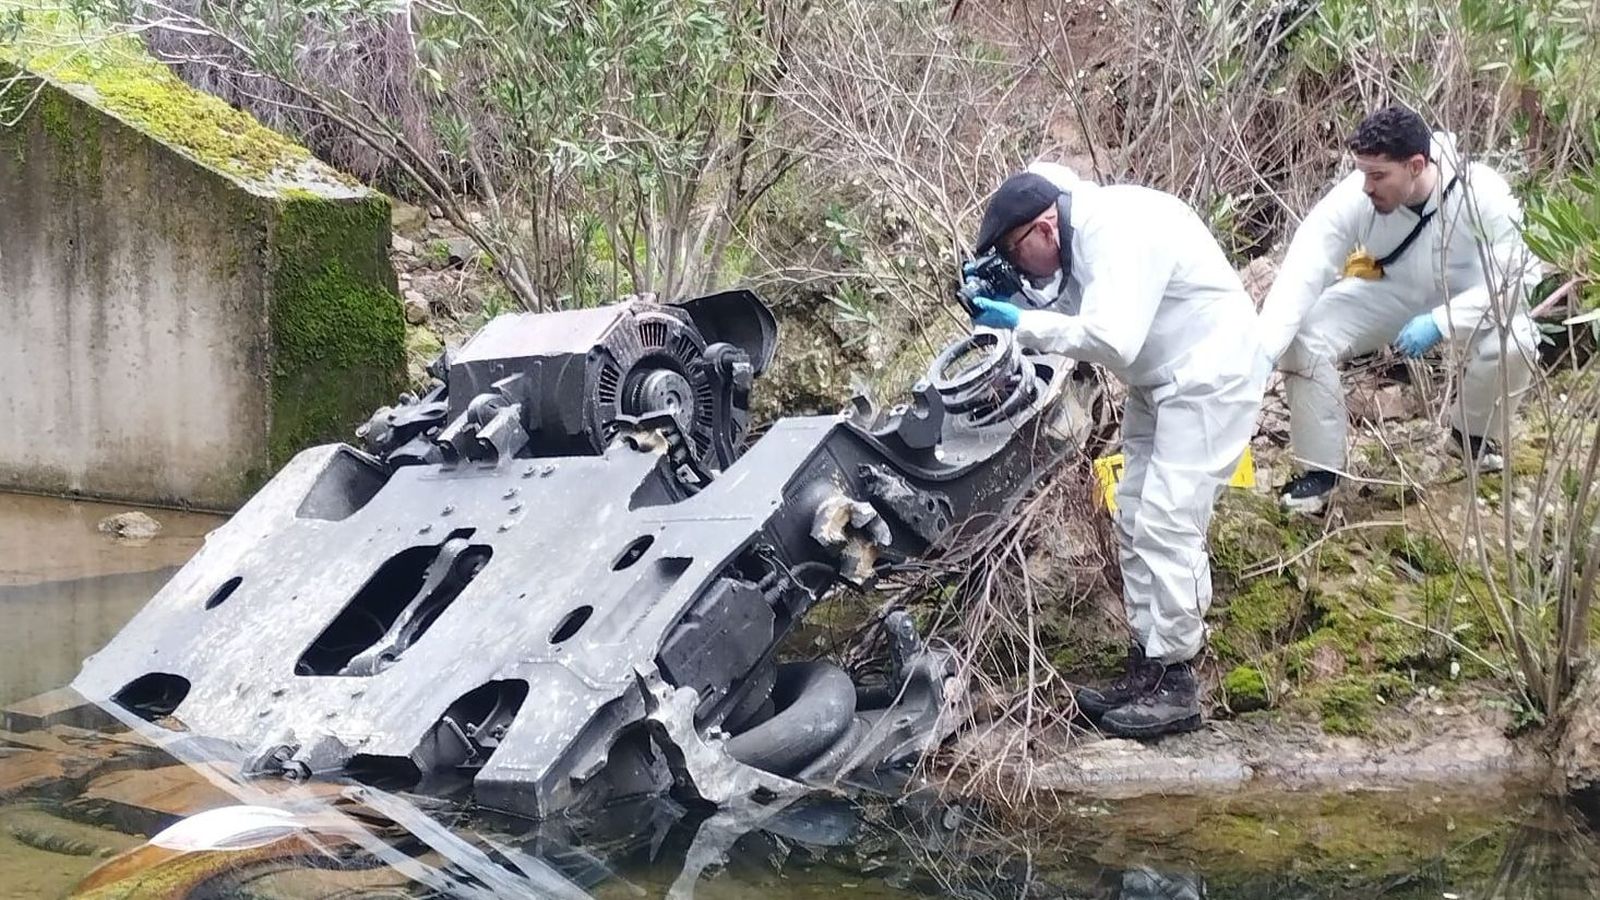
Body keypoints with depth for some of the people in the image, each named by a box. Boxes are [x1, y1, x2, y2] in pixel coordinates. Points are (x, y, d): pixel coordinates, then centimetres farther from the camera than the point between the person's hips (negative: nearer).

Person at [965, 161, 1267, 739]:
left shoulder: (1118, 232, -27)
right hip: (1162, 382, 11)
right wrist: (1009, 300, -7)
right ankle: (1146, 664, 17)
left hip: (1208, 378, -11)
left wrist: (1023, 324, -28)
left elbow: (1112, 339, -36)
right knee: (1135, 520, 11)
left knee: (1167, 524, -14)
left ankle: (1175, 684, -9)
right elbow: (1064, 308, 12)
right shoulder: (1078, 239, 4)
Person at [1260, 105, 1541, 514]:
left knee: (1511, 345, -31)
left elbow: (1514, 279, -27)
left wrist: (1439, 322, -37)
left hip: (1468, 295, -1)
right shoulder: (1352, 198, -31)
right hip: (1389, 292, 1)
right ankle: (1320, 469, -4)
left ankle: (1473, 434, 3)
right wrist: (1258, 354, -45)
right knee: (1304, 338, -22)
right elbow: (1301, 275, -33)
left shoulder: (1482, 194, -33)